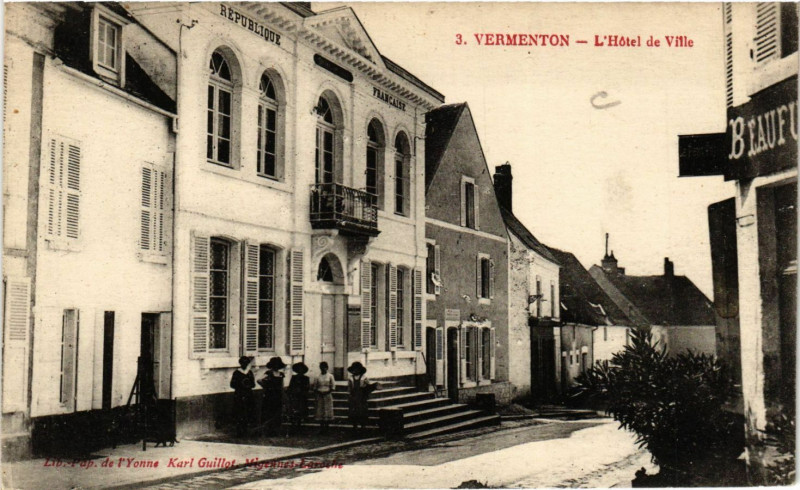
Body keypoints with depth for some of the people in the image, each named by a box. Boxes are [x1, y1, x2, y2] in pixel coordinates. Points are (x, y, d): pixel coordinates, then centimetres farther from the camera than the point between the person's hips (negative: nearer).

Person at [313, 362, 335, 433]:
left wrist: (327, 392, -12)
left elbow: (332, 387, 2)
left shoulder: (330, 376, 4)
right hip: (319, 396, 1)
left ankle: (326, 427, 2)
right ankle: (321, 428, 6)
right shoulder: (317, 377, 8)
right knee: (320, 411, -1)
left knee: (328, 411, -4)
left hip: (327, 395, -1)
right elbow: (315, 388, 9)